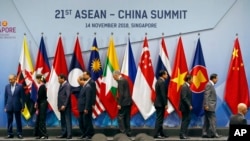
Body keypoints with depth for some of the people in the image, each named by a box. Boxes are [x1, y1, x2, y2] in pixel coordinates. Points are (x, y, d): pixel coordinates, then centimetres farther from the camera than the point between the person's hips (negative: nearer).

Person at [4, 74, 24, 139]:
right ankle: (10, 133, 13)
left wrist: (22, 107, -4)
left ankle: (19, 133, 12)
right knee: (9, 121, 5)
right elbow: (5, 97, 7)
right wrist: (5, 107, 5)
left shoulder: (20, 86, -5)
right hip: (9, 107, 2)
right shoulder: (7, 86, 3)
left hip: (17, 106, -2)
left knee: (18, 121, 5)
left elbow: (22, 97, -2)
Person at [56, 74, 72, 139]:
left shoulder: (67, 85, -10)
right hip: (61, 107, 9)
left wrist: (64, 105, -20)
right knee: (63, 121, 10)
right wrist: (59, 106, 11)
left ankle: (69, 135, -5)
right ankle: (63, 134, 15)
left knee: (68, 120, -6)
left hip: (66, 107, -9)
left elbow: (68, 96, -17)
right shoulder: (61, 85, 16)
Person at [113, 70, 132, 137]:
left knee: (120, 117, -4)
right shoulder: (125, 80, 16)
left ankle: (123, 132, -6)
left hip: (124, 102, -9)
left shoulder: (120, 81, -13)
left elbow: (121, 93, -19)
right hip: (128, 102, 9)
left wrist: (119, 103, -17)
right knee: (127, 118, 12)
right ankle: (128, 133, 14)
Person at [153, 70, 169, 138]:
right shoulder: (162, 82, -17)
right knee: (159, 119, -5)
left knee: (160, 119, 14)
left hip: (158, 103, 10)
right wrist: (165, 104, -17)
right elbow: (163, 94, -21)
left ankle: (161, 133, 21)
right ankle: (155, 134, -4)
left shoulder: (158, 81, 13)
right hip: (161, 104, -10)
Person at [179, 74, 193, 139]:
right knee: (185, 120, -3)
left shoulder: (187, 86, 12)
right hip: (185, 107, -10)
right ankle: (182, 134, 3)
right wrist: (189, 105, -22)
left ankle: (184, 134, 19)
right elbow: (184, 97, -23)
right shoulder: (184, 86, -18)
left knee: (187, 119, 13)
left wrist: (189, 105, 12)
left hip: (187, 107, 10)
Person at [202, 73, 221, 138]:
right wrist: (206, 105, -22)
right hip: (209, 106, -10)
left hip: (210, 106, 10)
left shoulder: (211, 85, 17)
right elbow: (206, 95, -19)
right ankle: (213, 133, -5)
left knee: (207, 121, 9)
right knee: (213, 120, -8)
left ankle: (205, 133, 11)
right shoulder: (209, 85, -13)